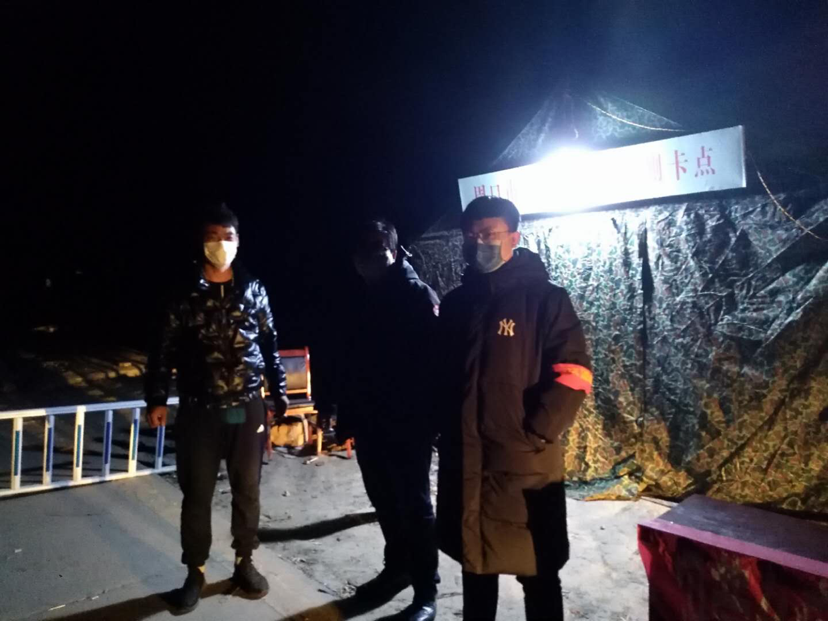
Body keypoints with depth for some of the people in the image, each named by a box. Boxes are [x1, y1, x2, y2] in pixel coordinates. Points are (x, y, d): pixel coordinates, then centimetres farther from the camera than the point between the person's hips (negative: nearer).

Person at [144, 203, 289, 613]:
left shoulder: (253, 290, 3)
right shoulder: (186, 295, -1)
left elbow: (270, 346, 7)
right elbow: (164, 351, 2)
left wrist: (280, 393, 6)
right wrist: (157, 399, -3)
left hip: (247, 409, 1)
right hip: (199, 411, -1)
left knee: (247, 490, 12)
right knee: (197, 494, 9)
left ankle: (244, 563, 31)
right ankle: (195, 572, 28)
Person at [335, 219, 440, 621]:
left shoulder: (419, 296, -9)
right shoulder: (360, 302, 10)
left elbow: (434, 359, -15)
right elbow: (348, 362, 12)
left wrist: (429, 416, -20)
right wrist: (345, 416, 12)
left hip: (409, 423, -6)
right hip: (369, 422, 6)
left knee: (415, 505, 4)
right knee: (384, 501, 18)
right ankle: (397, 567, 37)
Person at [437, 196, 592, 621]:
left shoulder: (544, 298, -7)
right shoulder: (456, 304, 8)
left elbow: (573, 376, -13)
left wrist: (533, 436, -16)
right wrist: (444, 432, 6)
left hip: (526, 466, -4)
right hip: (464, 463, 5)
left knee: (537, 573, 13)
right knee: (475, 562, 22)